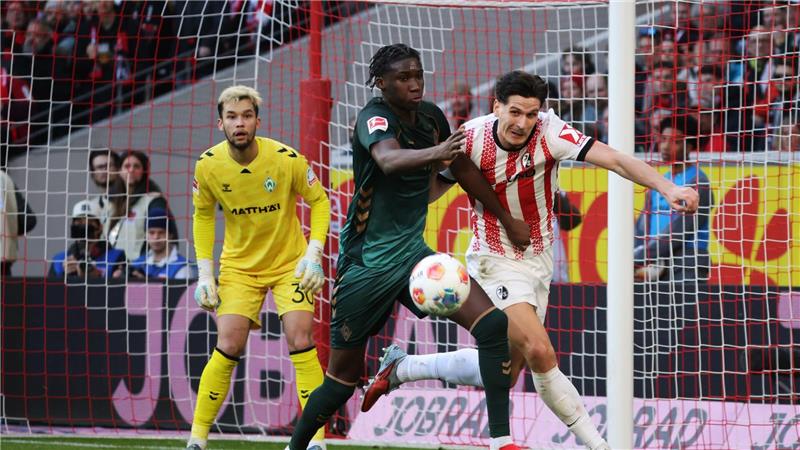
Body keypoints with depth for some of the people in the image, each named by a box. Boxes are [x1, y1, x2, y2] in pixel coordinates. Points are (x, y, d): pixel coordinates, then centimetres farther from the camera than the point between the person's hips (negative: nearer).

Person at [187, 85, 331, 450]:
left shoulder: (287, 159, -20)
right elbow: (203, 215, 5)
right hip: (239, 266, 1)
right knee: (228, 347, -10)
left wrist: (314, 252, -17)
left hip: (289, 263, -1)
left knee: (300, 341, -14)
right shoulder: (208, 166, -13)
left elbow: (319, 201, -5)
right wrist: (205, 272, -2)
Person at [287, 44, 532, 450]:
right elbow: (388, 160, -40)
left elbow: (463, 169, 19)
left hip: (411, 253, 5)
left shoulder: (431, 116, 2)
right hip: (366, 261, -5)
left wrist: (506, 218, 24)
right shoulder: (374, 117, -17)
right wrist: (434, 153, -59)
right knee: (344, 375, 3)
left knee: (493, 325, -16)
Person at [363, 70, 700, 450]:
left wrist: (667, 188, -42)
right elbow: (437, 184, -1)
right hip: (495, 260, -4)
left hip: (538, 259, 4)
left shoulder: (549, 132, -19)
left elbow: (614, 160, -29)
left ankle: (401, 367, 34)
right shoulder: (471, 138, -18)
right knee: (540, 352, -22)